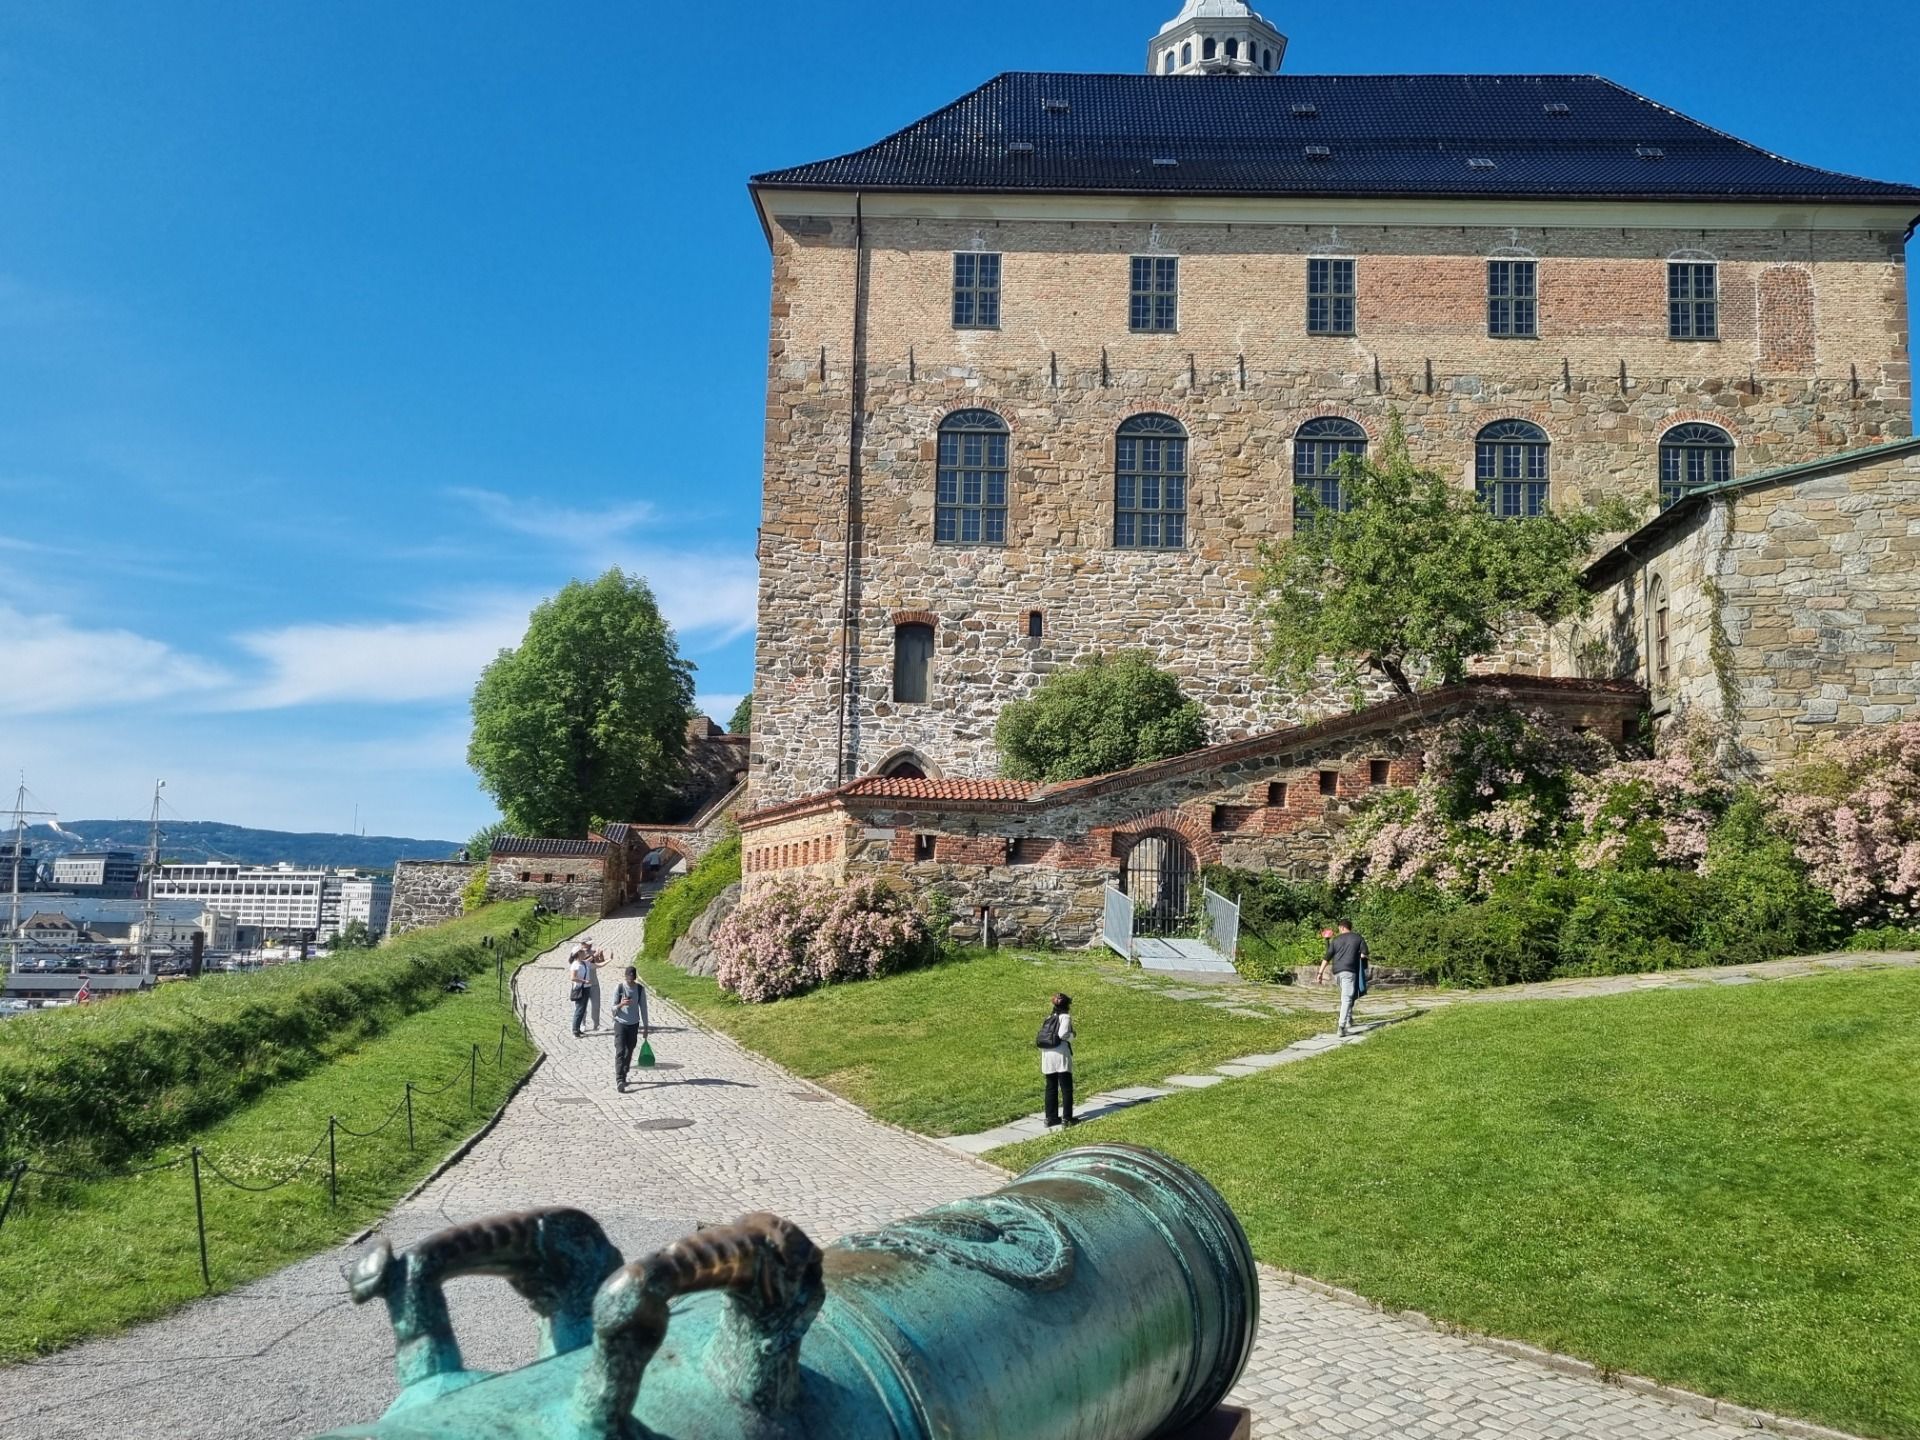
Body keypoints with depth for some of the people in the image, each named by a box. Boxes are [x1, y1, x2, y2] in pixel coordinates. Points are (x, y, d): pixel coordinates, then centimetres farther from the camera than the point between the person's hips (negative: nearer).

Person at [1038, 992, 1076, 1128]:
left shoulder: (1049, 1018, 14)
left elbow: (1041, 1036, 8)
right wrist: (1072, 1035, 1)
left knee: (1051, 1088, 12)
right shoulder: (1065, 1017, -5)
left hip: (1047, 1055, 6)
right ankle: (1067, 1118, 1)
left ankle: (1051, 1117, 15)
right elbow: (1063, 1034, -17)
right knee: (1067, 1088, 2)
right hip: (1061, 1054, -6)